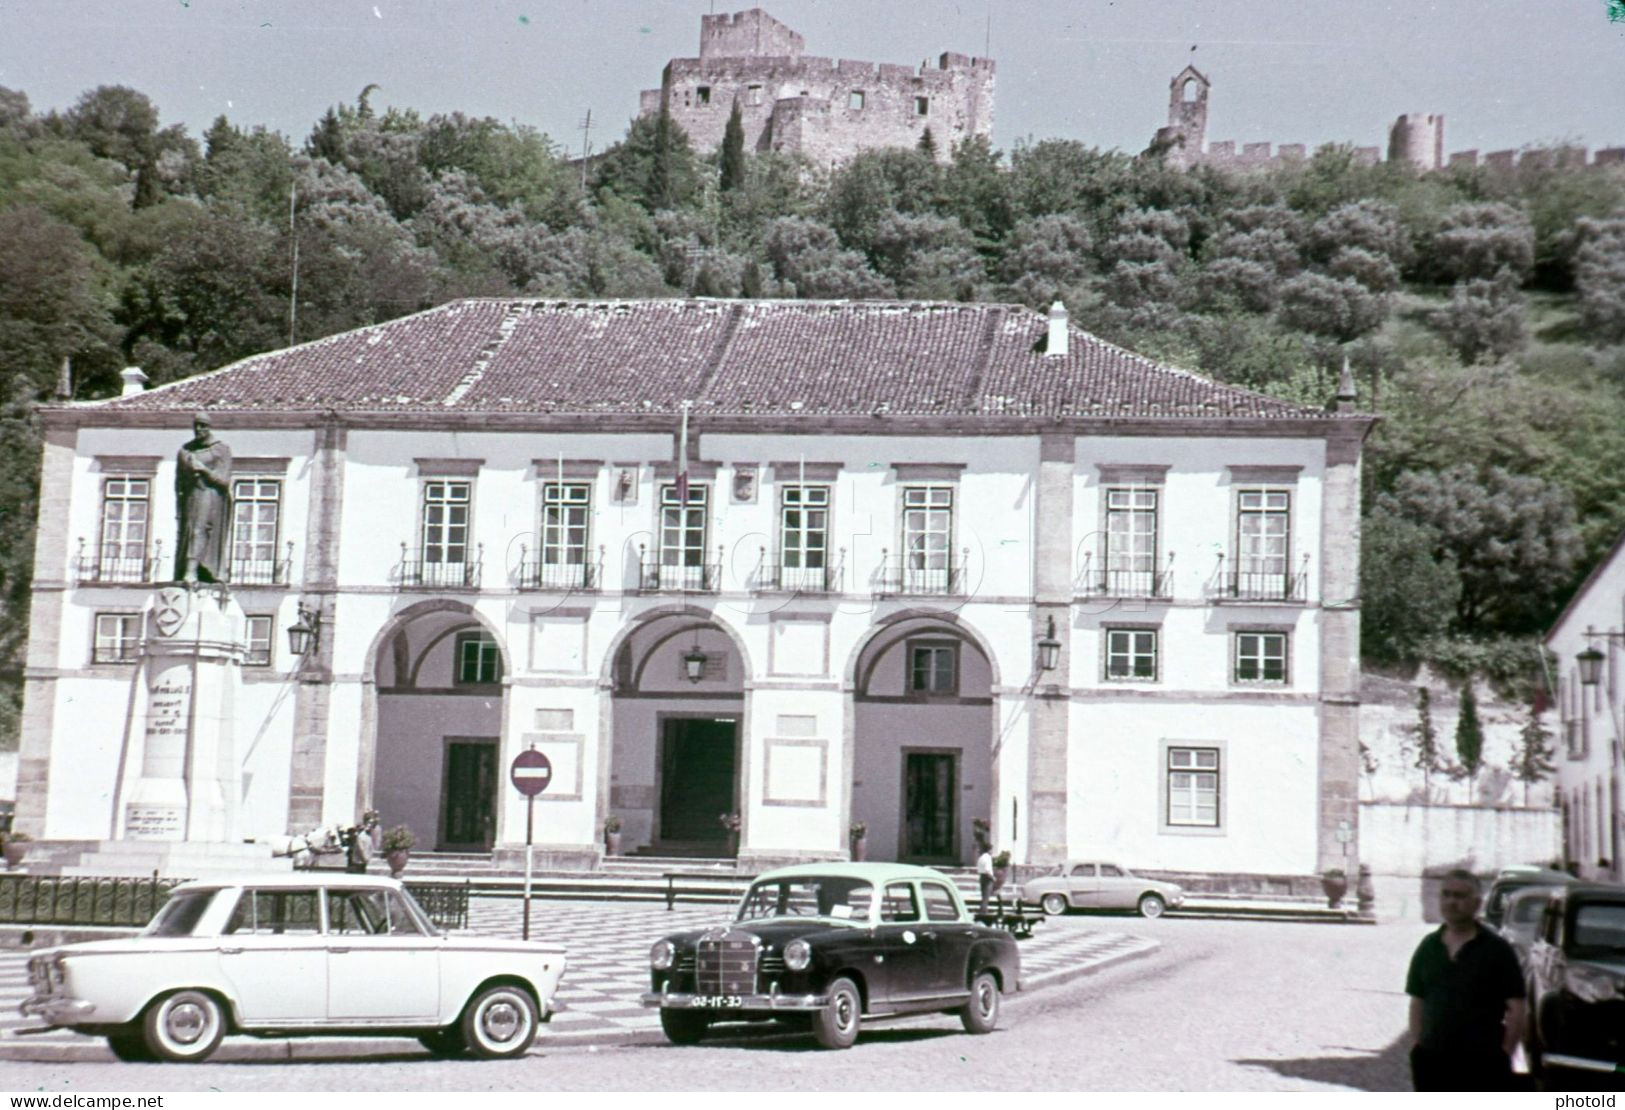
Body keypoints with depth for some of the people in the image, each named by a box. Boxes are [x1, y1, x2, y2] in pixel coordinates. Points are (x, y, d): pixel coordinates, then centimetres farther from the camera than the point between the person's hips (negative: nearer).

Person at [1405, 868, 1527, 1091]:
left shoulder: (1496, 950, -3)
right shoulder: (1428, 947, 10)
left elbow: (1515, 1008, -4)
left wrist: (1503, 1053, -10)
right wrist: (1416, 1045, 5)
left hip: (1482, 1064, -4)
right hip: (1432, 1061, 4)